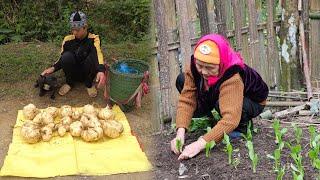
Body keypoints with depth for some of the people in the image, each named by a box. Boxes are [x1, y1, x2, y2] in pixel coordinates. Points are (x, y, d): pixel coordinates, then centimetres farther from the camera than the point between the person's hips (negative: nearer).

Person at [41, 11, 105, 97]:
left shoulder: (93, 39, -15)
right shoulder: (67, 40, -7)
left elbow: (98, 54, -35)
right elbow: (62, 59, 2)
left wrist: (101, 71, -54)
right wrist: (53, 68, -20)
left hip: (87, 73, -2)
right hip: (73, 73, 2)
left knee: (93, 54, -30)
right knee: (67, 56, -28)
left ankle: (89, 84, -9)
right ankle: (69, 82, -4)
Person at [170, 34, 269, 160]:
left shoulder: (233, 78, -43)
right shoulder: (194, 67, -26)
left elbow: (230, 118, -51)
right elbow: (186, 100, -27)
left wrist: (200, 143, -60)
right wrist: (180, 133, -42)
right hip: (214, 94, 5)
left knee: (222, 104, -39)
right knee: (181, 81, -13)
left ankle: (242, 126, -6)